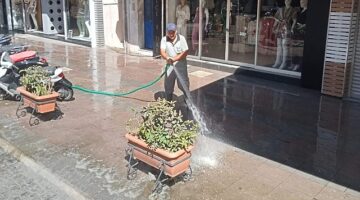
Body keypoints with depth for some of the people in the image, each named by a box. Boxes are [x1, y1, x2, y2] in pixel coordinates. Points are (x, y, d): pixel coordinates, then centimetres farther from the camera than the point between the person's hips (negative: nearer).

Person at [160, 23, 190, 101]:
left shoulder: (181, 38, -9)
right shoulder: (164, 39, -2)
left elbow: (185, 53, -14)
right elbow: (162, 52, -12)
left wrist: (174, 59, -25)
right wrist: (167, 58, -34)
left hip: (181, 66, -2)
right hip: (169, 66, 3)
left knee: (184, 85, 2)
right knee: (168, 86, 10)